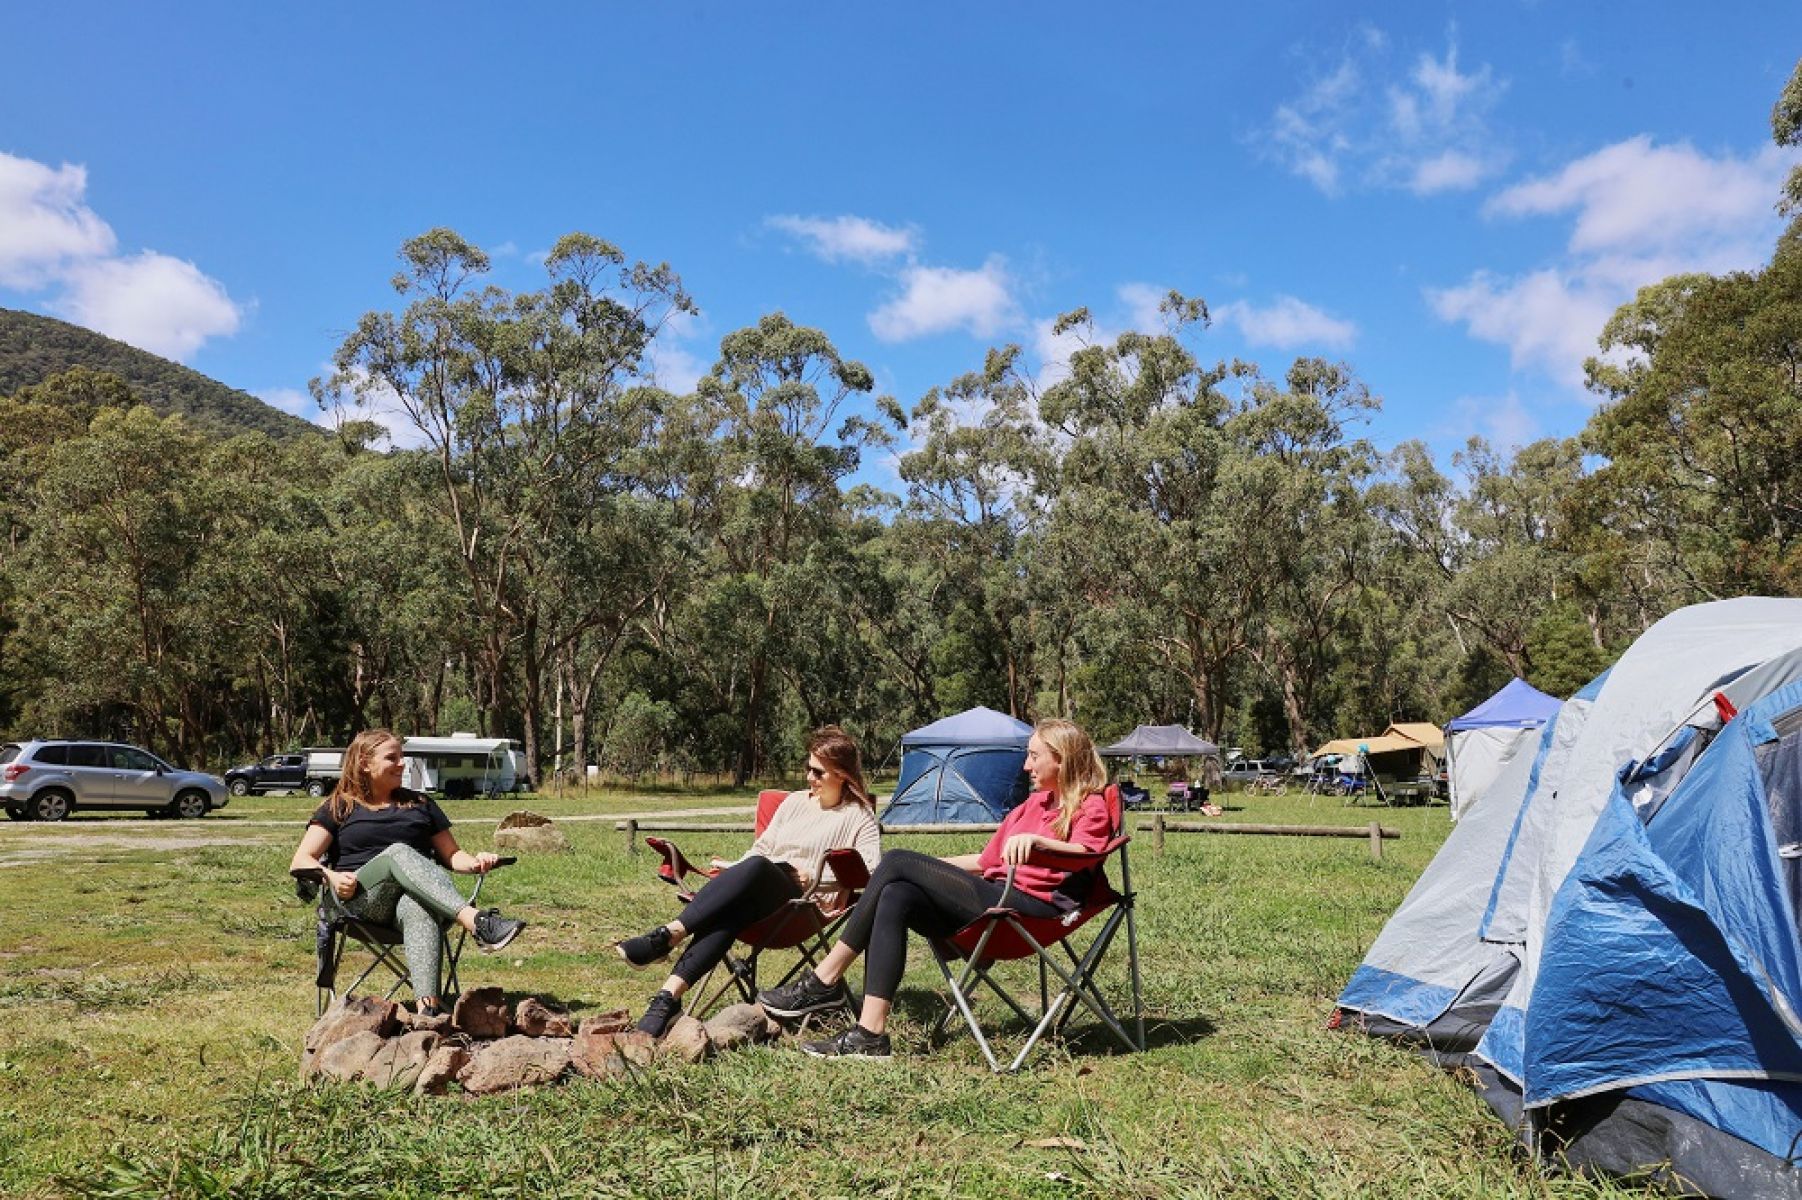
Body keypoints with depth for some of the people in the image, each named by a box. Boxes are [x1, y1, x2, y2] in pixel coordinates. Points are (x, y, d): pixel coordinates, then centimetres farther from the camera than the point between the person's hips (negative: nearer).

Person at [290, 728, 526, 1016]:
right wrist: (331, 877, -15)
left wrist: (476, 862, -2)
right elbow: (302, 860, 8)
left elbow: (451, 854, 22)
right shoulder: (339, 807, 18)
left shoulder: (420, 804, 25)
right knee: (399, 853, -35)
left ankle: (428, 1006, -61)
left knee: (418, 908, -39)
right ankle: (479, 924, -58)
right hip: (360, 900, -2)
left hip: (415, 896, 2)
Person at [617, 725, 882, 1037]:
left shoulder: (859, 815, 12)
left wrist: (822, 879, -13)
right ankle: (669, 996, -48)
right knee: (733, 908, -35)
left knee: (757, 868, -38)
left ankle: (669, 935, -43)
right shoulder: (795, 801, 28)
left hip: (800, 902, -4)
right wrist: (735, 870, 9)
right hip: (753, 892, 4)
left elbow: (872, 868, -1)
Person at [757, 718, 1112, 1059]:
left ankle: (824, 982, -12)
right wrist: (928, 869, 28)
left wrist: (1036, 841, -36)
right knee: (895, 897, -19)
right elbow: (987, 860, 33)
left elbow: (1084, 856, -18)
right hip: (993, 898, 8)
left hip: (1028, 907, -8)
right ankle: (870, 1034, -23)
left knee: (899, 862, -16)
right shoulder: (1033, 804, 30)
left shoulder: (1091, 807, 4)